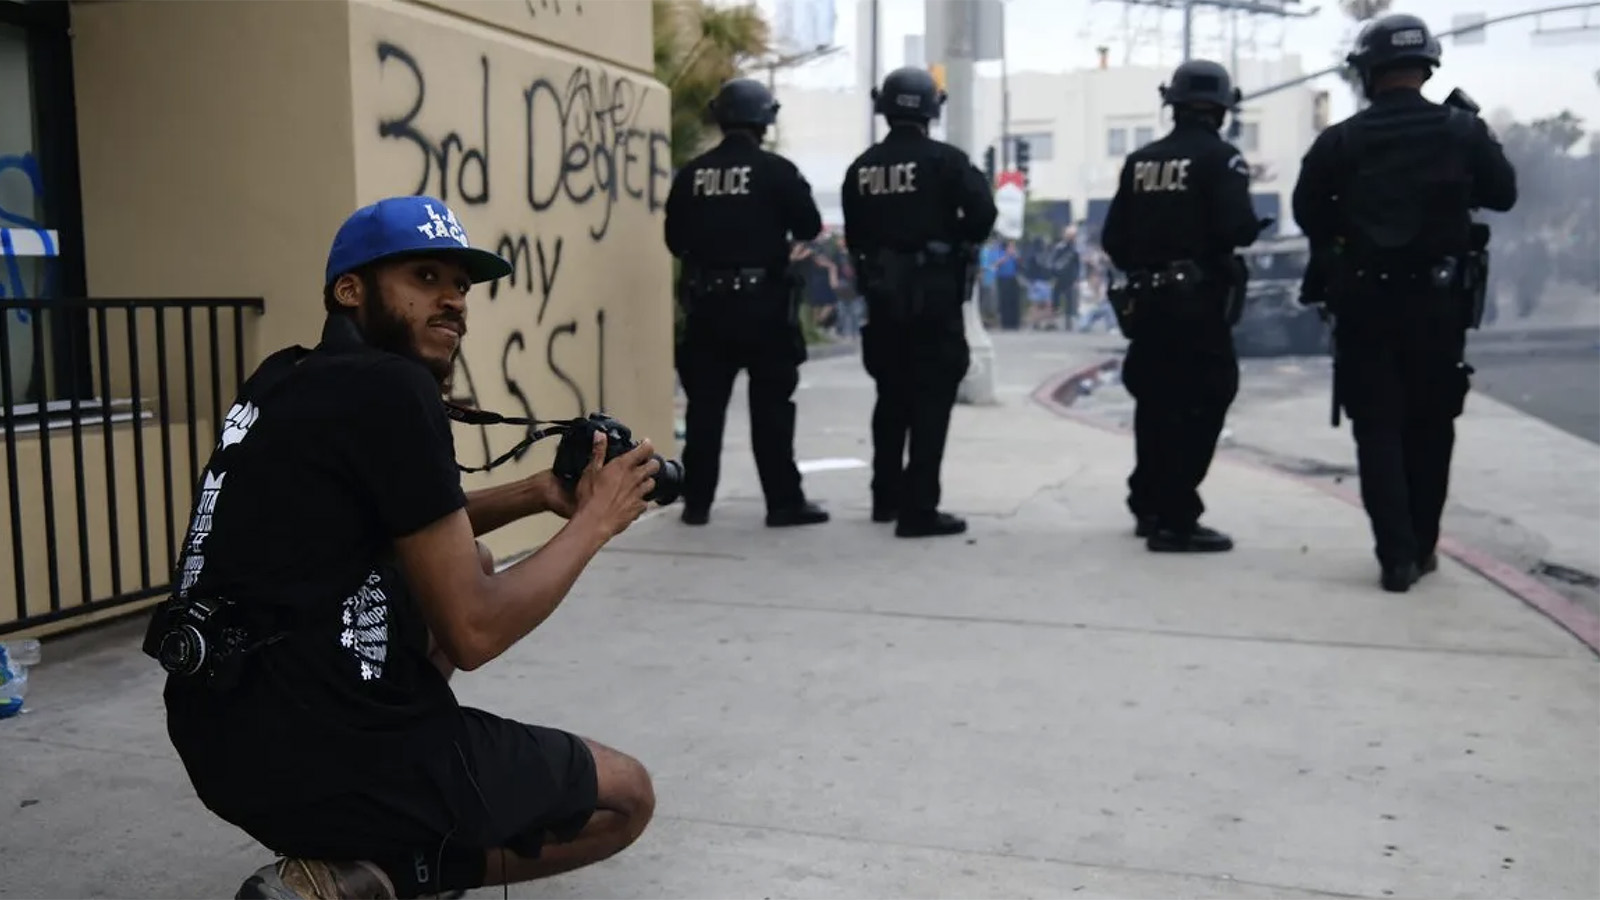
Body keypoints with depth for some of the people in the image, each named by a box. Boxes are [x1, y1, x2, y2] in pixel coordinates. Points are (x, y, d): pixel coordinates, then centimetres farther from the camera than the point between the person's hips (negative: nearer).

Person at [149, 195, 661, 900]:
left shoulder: (289, 380, 11)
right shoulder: (391, 389, -16)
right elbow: (472, 631, -15)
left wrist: (537, 494, 11)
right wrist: (595, 521, -1)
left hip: (229, 739, 9)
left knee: (470, 568, 28)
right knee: (627, 796, 10)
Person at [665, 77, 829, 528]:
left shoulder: (692, 174, 3)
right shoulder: (777, 171, -8)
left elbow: (674, 239, 9)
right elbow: (809, 226, -2)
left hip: (706, 303, 4)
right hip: (762, 301, -3)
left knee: (705, 404, 9)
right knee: (771, 406, 2)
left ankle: (697, 501, 13)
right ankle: (784, 501, 4)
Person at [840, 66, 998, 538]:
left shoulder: (862, 167, 7)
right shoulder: (945, 160, -8)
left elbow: (853, 235, 9)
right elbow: (983, 214, -17)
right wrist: (958, 242, 1)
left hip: (882, 292, 6)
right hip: (934, 292, -5)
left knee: (891, 395, 17)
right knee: (931, 399, -3)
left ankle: (887, 497, 26)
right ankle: (919, 508, -6)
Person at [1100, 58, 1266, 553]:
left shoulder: (1140, 161, 8)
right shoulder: (1219, 158, -9)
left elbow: (1113, 238, 6)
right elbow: (1238, 229, -21)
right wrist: (1252, 224, 2)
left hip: (1146, 301, 7)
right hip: (1198, 301, -6)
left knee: (1156, 401, 19)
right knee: (1200, 405, -1)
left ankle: (1150, 505, 31)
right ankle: (1175, 521, -4)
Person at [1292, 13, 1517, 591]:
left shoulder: (1341, 141, -7)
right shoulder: (1461, 130, -4)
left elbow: (1308, 214, 1)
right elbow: (1503, 194, 9)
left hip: (1364, 303, -1)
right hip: (1437, 301, 1)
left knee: (1378, 430, 5)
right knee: (1430, 427, 15)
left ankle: (1397, 556, -2)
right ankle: (1421, 547, 22)